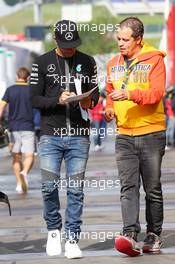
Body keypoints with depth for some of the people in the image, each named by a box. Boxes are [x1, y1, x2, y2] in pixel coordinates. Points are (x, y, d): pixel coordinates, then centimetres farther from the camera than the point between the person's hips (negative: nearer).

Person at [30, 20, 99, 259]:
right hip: (51, 135, -1)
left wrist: (89, 101, -10)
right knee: (49, 186, -5)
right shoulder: (42, 63, 4)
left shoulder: (87, 62, 10)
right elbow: (34, 99, 1)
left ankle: (72, 239, 4)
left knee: (76, 189, -1)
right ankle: (54, 230, 16)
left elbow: (95, 93, 14)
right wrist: (57, 100, -16)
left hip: (79, 136, 1)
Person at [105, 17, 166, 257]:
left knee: (153, 189, 6)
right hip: (124, 135, 3)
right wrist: (110, 108, 5)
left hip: (151, 133, -3)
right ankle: (130, 235, -21)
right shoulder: (114, 64, 13)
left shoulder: (154, 60, -4)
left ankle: (153, 235, 18)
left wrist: (129, 94, -28)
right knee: (128, 187, -10)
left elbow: (156, 93, -15)